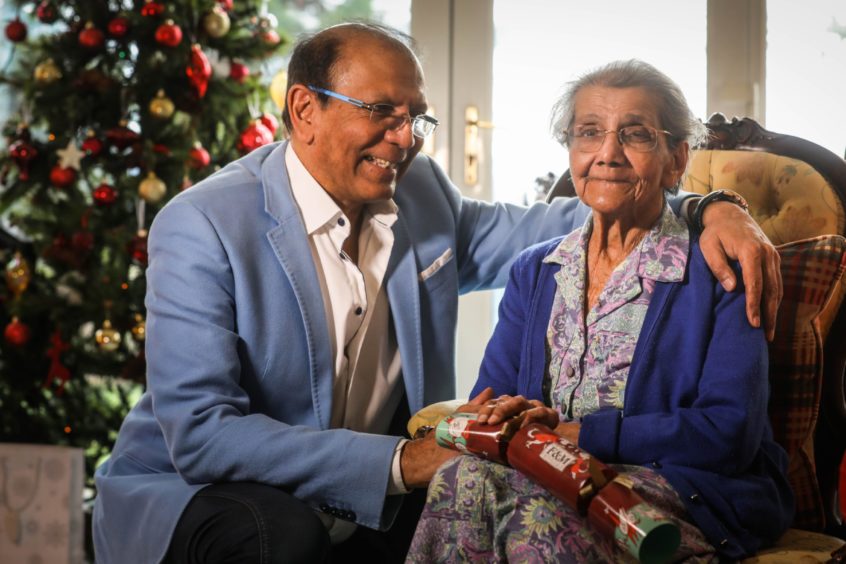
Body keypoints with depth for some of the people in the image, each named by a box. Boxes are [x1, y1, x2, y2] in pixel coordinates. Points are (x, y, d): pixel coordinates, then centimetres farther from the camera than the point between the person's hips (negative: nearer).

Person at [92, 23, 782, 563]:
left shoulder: (419, 195, 4)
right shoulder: (202, 226, -16)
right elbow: (202, 432, -23)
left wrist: (708, 211, -4)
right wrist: (398, 462, -30)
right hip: (194, 496, -5)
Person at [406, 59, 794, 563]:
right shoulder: (534, 272, 18)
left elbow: (729, 432, -11)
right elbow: (491, 398, 11)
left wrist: (577, 433, -17)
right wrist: (504, 416, -15)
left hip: (693, 491, -4)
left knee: (541, 509, -35)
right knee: (464, 478, -30)